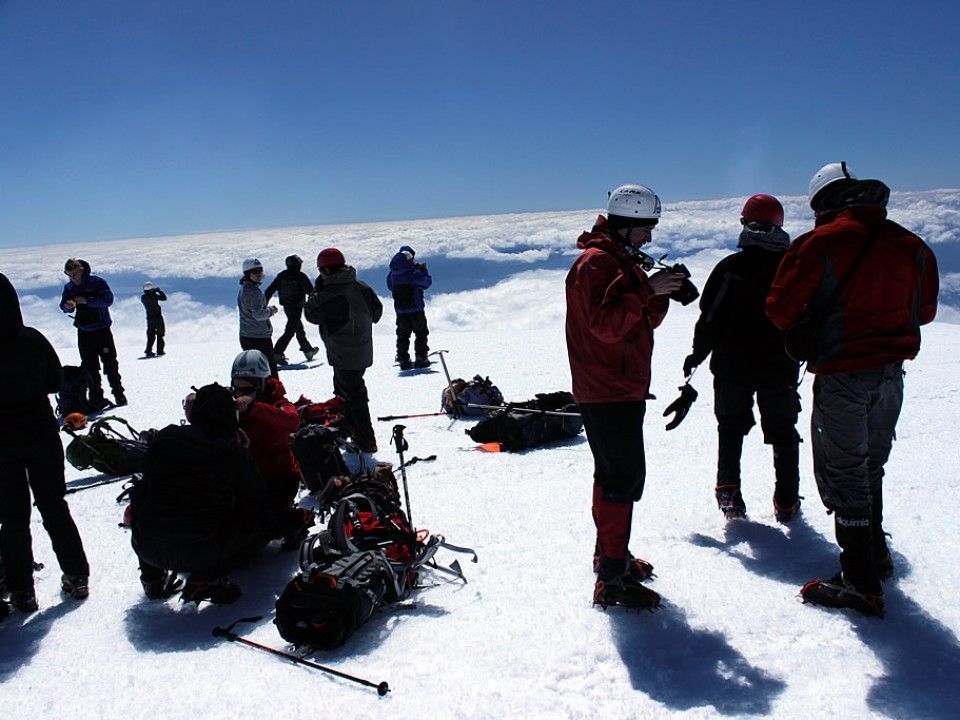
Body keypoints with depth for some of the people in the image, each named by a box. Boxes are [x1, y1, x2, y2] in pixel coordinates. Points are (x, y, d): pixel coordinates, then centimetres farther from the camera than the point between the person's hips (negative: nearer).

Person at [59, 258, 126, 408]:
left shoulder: (97, 282, -8)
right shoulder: (69, 287, 6)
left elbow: (108, 299, -18)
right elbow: (63, 305, 10)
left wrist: (87, 301, -26)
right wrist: (67, 305, -15)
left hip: (102, 329, -4)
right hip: (83, 332, 4)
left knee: (110, 362, -1)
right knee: (89, 366, 4)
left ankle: (118, 393, 10)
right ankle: (96, 398, 9)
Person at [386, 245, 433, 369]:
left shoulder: (393, 273, -2)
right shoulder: (414, 273, -19)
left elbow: (390, 286, 15)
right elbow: (427, 282, -8)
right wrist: (423, 270, 6)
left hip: (400, 309, 5)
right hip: (415, 309, -5)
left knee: (403, 335, 13)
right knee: (421, 333, 9)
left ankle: (403, 360, 12)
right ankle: (421, 358, 7)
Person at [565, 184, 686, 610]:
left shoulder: (621, 260, 18)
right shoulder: (596, 261, -14)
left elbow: (642, 323, 16)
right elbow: (606, 323, -25)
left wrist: (661, 295, 0)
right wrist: (647, 290, -24)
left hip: (623, 389, 11)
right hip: (608, 393, -11)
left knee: (614, 474, 18)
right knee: (623, 478, -9)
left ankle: (610, 554, 32)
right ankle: (612, 579, -3)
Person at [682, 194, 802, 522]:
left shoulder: (729, 267, -7)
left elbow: (710, 318, -5)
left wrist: (697, 355, 7)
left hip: (733, 367, -1)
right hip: (780, 368, 1)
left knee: (731, 427, 14)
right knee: (783, 432, 14)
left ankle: (728, 489, 3)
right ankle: (787, 502, 17)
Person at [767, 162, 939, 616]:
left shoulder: (821, 242, -13)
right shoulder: (911, 245, 4)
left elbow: (781, 309, -11)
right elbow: (924, 311, 15)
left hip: (843, 375, -6)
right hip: (892, 374, 6)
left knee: (842, 475, 3)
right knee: (870, 467, 23)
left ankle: (862, 584, 7)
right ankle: (876, 553, 38)